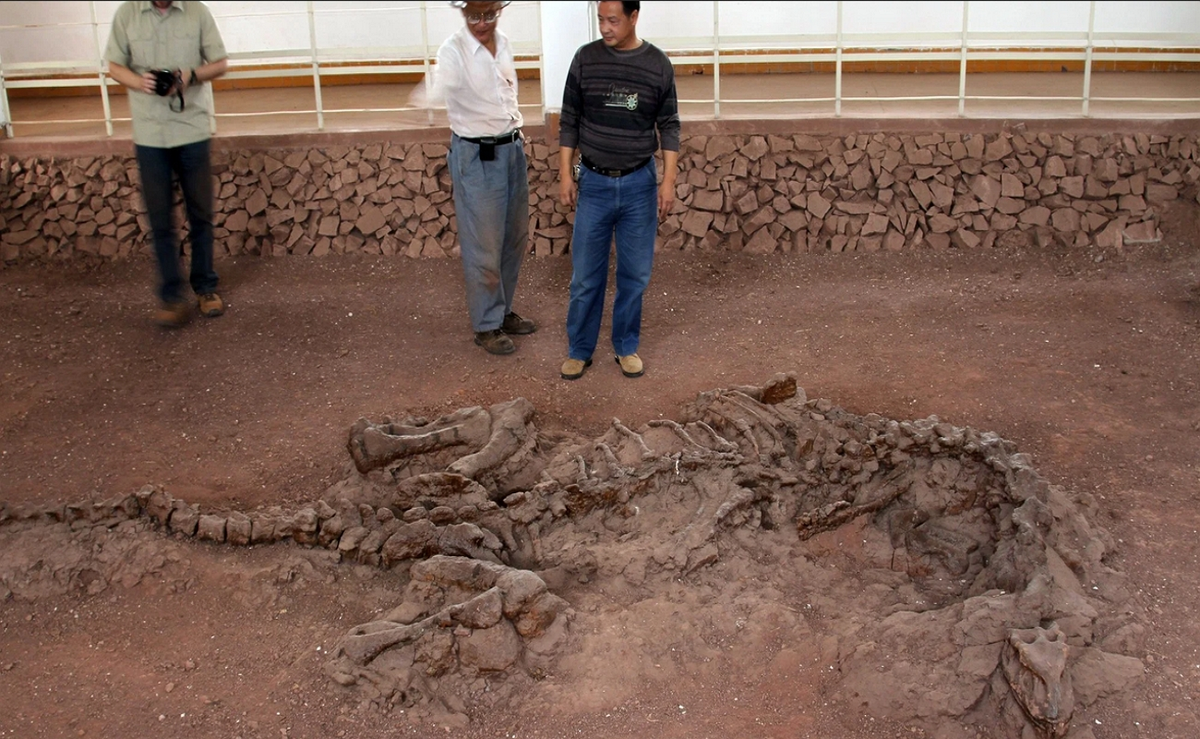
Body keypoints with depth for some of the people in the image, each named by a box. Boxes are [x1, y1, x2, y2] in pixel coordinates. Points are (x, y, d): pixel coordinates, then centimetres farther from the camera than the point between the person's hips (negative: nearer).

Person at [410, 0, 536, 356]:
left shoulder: (503, 43, 4)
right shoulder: (454, 50, -18)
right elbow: (441, 84, -38)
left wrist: (516, 128, 12)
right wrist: (425, 96, -59)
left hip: (512, 149, 7)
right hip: (475, 156, -7)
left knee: (514, 239, 16)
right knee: (484, 247, -1)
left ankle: (503, 310, 33)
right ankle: (486, 326, 14)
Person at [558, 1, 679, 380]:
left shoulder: (658, 64, -4)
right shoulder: (585, 58, -3)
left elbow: (669, 126, 1)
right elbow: (569, 121, 2)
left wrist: (668, 181, -5)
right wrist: (565, 174, -1)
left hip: (639, 184, 0)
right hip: (594, 182, 0)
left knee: (635, 273, 8)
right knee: (585, 274, 5)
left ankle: (627, 347, 23)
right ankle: (579, 350, 19)